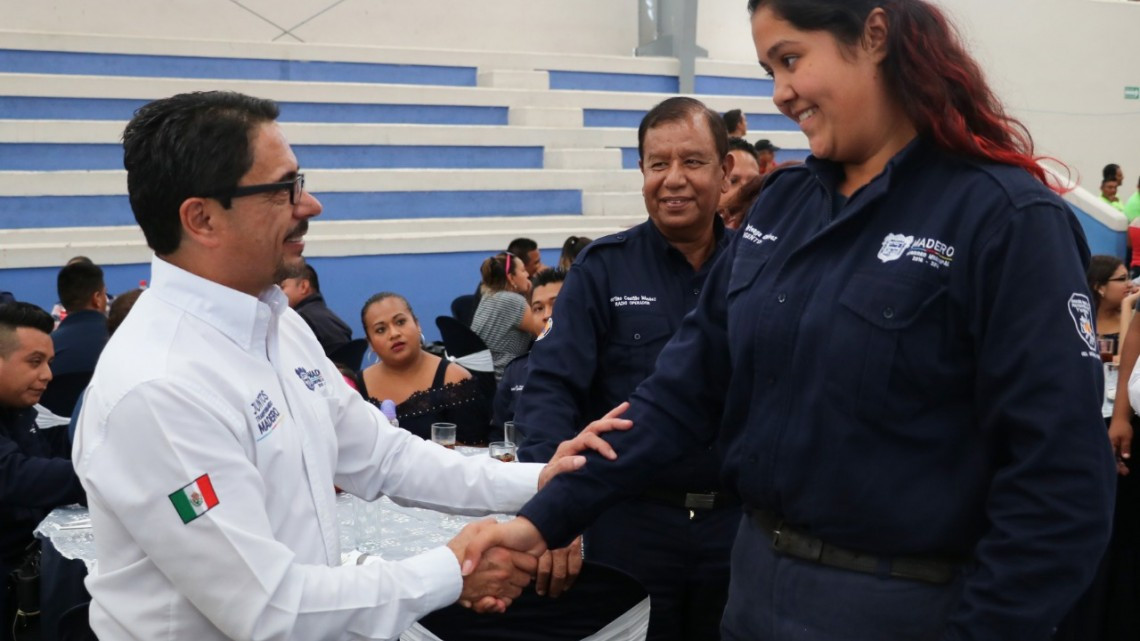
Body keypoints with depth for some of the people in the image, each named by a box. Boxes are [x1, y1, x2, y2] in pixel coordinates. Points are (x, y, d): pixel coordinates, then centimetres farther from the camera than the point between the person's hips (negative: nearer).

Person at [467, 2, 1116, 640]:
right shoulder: (783, 204, 5)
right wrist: (546, 518, -4)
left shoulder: (1007, 219, -15)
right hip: (757, 581, 6)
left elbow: (1061, 481, -18)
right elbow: (687, 384, 3)